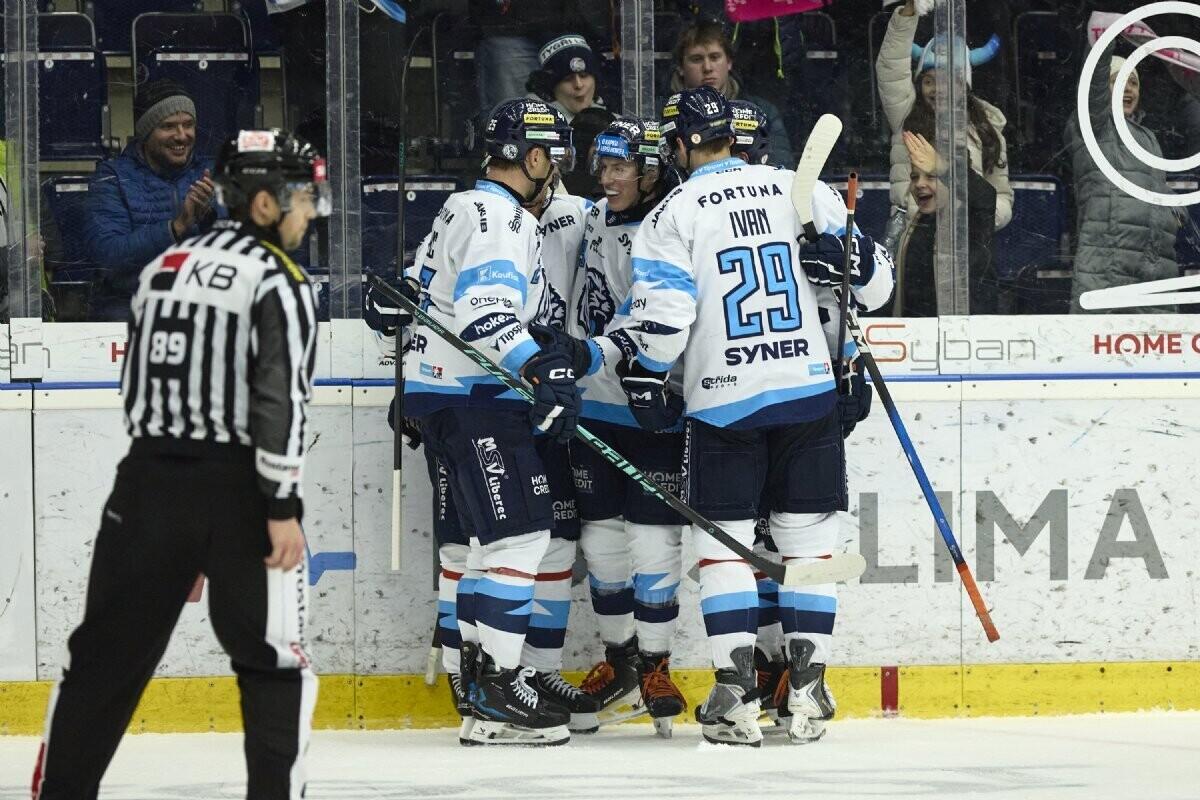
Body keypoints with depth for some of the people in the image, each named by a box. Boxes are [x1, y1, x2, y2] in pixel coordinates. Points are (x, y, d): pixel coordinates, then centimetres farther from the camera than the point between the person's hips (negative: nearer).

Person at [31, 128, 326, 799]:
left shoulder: (164, 268, 13)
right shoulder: (278, 282, -9)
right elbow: (279, 402, -17)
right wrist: (283, 508, -16)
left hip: (149, 483, 6)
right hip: (237, 488, -6)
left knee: (109, 649, 9)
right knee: (275, 661, 4)